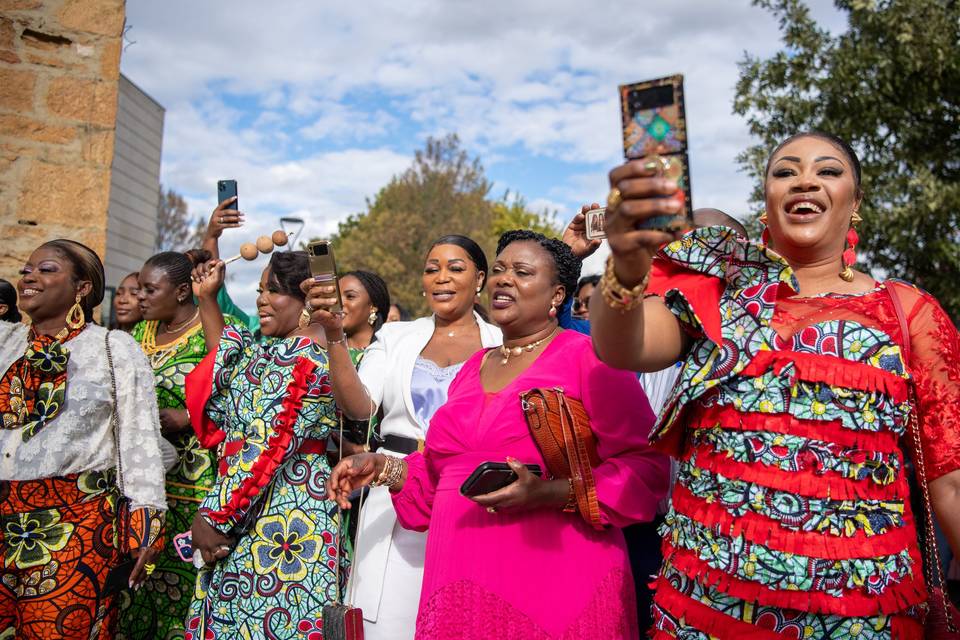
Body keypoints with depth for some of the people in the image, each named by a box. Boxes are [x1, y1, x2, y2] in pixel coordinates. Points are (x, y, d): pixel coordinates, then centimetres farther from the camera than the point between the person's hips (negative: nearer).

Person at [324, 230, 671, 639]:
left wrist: (550, 493, -23)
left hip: (555, 589, -5)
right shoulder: (474, 368, 13)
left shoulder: (587, 358, -6)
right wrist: (382, 468, 10)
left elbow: (645, 468, -12)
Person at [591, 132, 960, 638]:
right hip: (707, 585, 0)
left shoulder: (906, 309, 4)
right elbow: (620, 348, -15)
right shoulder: (717, 286, 3)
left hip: (863, 598, 0)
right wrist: (626, 267, -34)